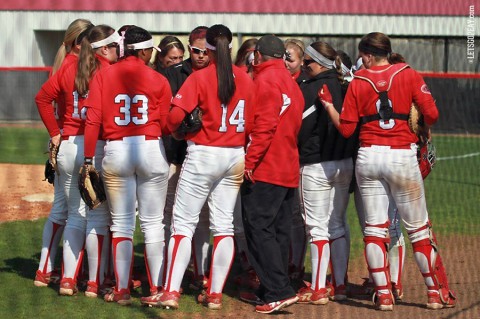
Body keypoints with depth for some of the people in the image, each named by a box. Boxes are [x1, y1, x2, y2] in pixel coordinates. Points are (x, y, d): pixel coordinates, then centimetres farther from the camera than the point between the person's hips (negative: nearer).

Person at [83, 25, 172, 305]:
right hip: (152, 149, -1)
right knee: (153, 223, 5)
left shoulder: (103, 76, 2)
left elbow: (93, 120, -5)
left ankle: (122, 290, 6)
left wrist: (88, 160, -4)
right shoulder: (158, 80, 0)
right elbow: (167, 125, 0)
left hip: (115, 150, 1)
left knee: (121, 222, 8)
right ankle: (157, 289, 6)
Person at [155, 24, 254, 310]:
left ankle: (171, 291, -7)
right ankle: (215, 294, 9)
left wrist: (173, 131, 3)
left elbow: (176, 115, -17)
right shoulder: (246, 80, 3)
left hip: (203, 154, -4)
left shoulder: (200, 77, -10)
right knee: (223, 225, 9)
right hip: (236, 156, 4)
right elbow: (250, 122, 5)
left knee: (184, 222, -1)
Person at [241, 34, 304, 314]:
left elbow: (265, 124, -18)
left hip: (265, 169, -9)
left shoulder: (266, 79, -8)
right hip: (289, 170, 9)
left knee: (258, 229, -9)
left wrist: (251, 159, -18)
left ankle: (279, 291, -15)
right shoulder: (292, 83, 18)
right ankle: (270, 291, 15)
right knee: (279, 232, 10)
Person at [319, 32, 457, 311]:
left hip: (368, 157, 1)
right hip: (402, 156, -1)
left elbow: (346, 128, 1)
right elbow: (431, 114, -9)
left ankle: (383, 294, 3)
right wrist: (424, 129, 13)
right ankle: (437, 292, 10)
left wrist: (328, 105, 17)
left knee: (374, 227, 7)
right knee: (419, 227, 7)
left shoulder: (358, 82, 2)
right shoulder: (409, 75, -1)